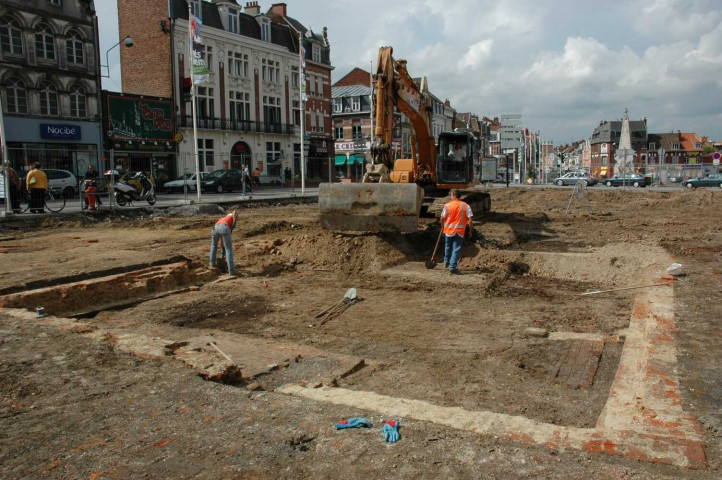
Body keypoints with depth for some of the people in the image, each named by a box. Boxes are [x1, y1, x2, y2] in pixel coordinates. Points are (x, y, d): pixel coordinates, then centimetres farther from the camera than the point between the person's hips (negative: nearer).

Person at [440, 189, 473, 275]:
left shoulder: (447, 205, -6)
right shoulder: (466, 206, -4)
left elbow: (442, 218, -1)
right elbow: (470, 219, -8)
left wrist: (443, 226, 19)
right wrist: (470, 231, 2)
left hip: (449, 230, 1)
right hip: (460, 231, -1)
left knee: (448, 247, 21)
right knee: (456, 249, 2)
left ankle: (446, 262, 40)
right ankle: (452, 268, -2)